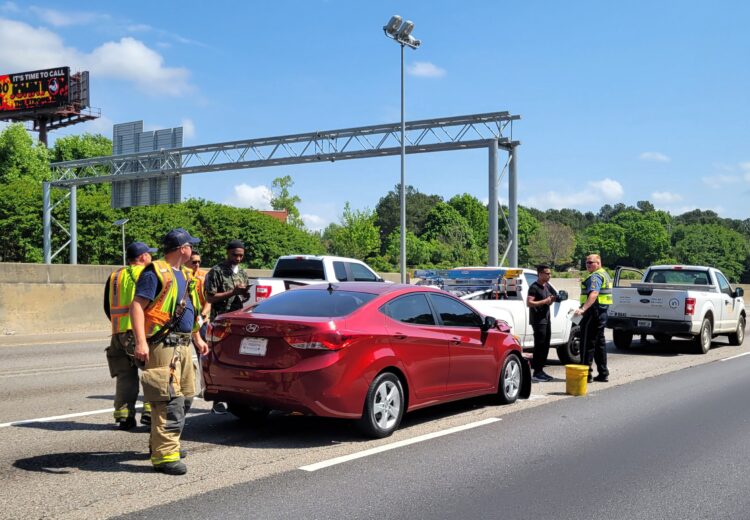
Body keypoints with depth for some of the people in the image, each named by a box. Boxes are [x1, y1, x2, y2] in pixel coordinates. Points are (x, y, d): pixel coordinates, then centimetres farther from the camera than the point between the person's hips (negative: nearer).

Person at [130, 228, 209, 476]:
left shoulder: (184, 275, 20)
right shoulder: (155, 272, -9)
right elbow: (137, 306, -16)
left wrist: (197, 338, 28)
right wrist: (141, 341, -26)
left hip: (184, 345, 10)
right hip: (163, 345, -10)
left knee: (185, 397, 16)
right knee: (169, 401, -13)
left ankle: (159, 443, 30)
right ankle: (165, 455, -10)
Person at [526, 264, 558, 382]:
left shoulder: (547, 286, 15)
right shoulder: (534, 287, -12)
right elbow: (529, 303, -20)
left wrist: (552, 300, 2)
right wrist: (544, 301, -21)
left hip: (546, 319, 9)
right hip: (538, 320, -9)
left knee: (545, 346, 12)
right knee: (539, 345, -9)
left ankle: (541, 369, 21)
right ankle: (536, 372, -6)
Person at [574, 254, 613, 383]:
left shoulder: (595, 276, -15)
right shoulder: (604, 274, 18)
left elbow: (593, 294, -31)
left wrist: (583, 309, -42)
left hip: (593, 312, -11)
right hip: (602, 312, 11)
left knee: (587, 343, -7)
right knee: (599, 342, 15)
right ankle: (603, 373, 19)